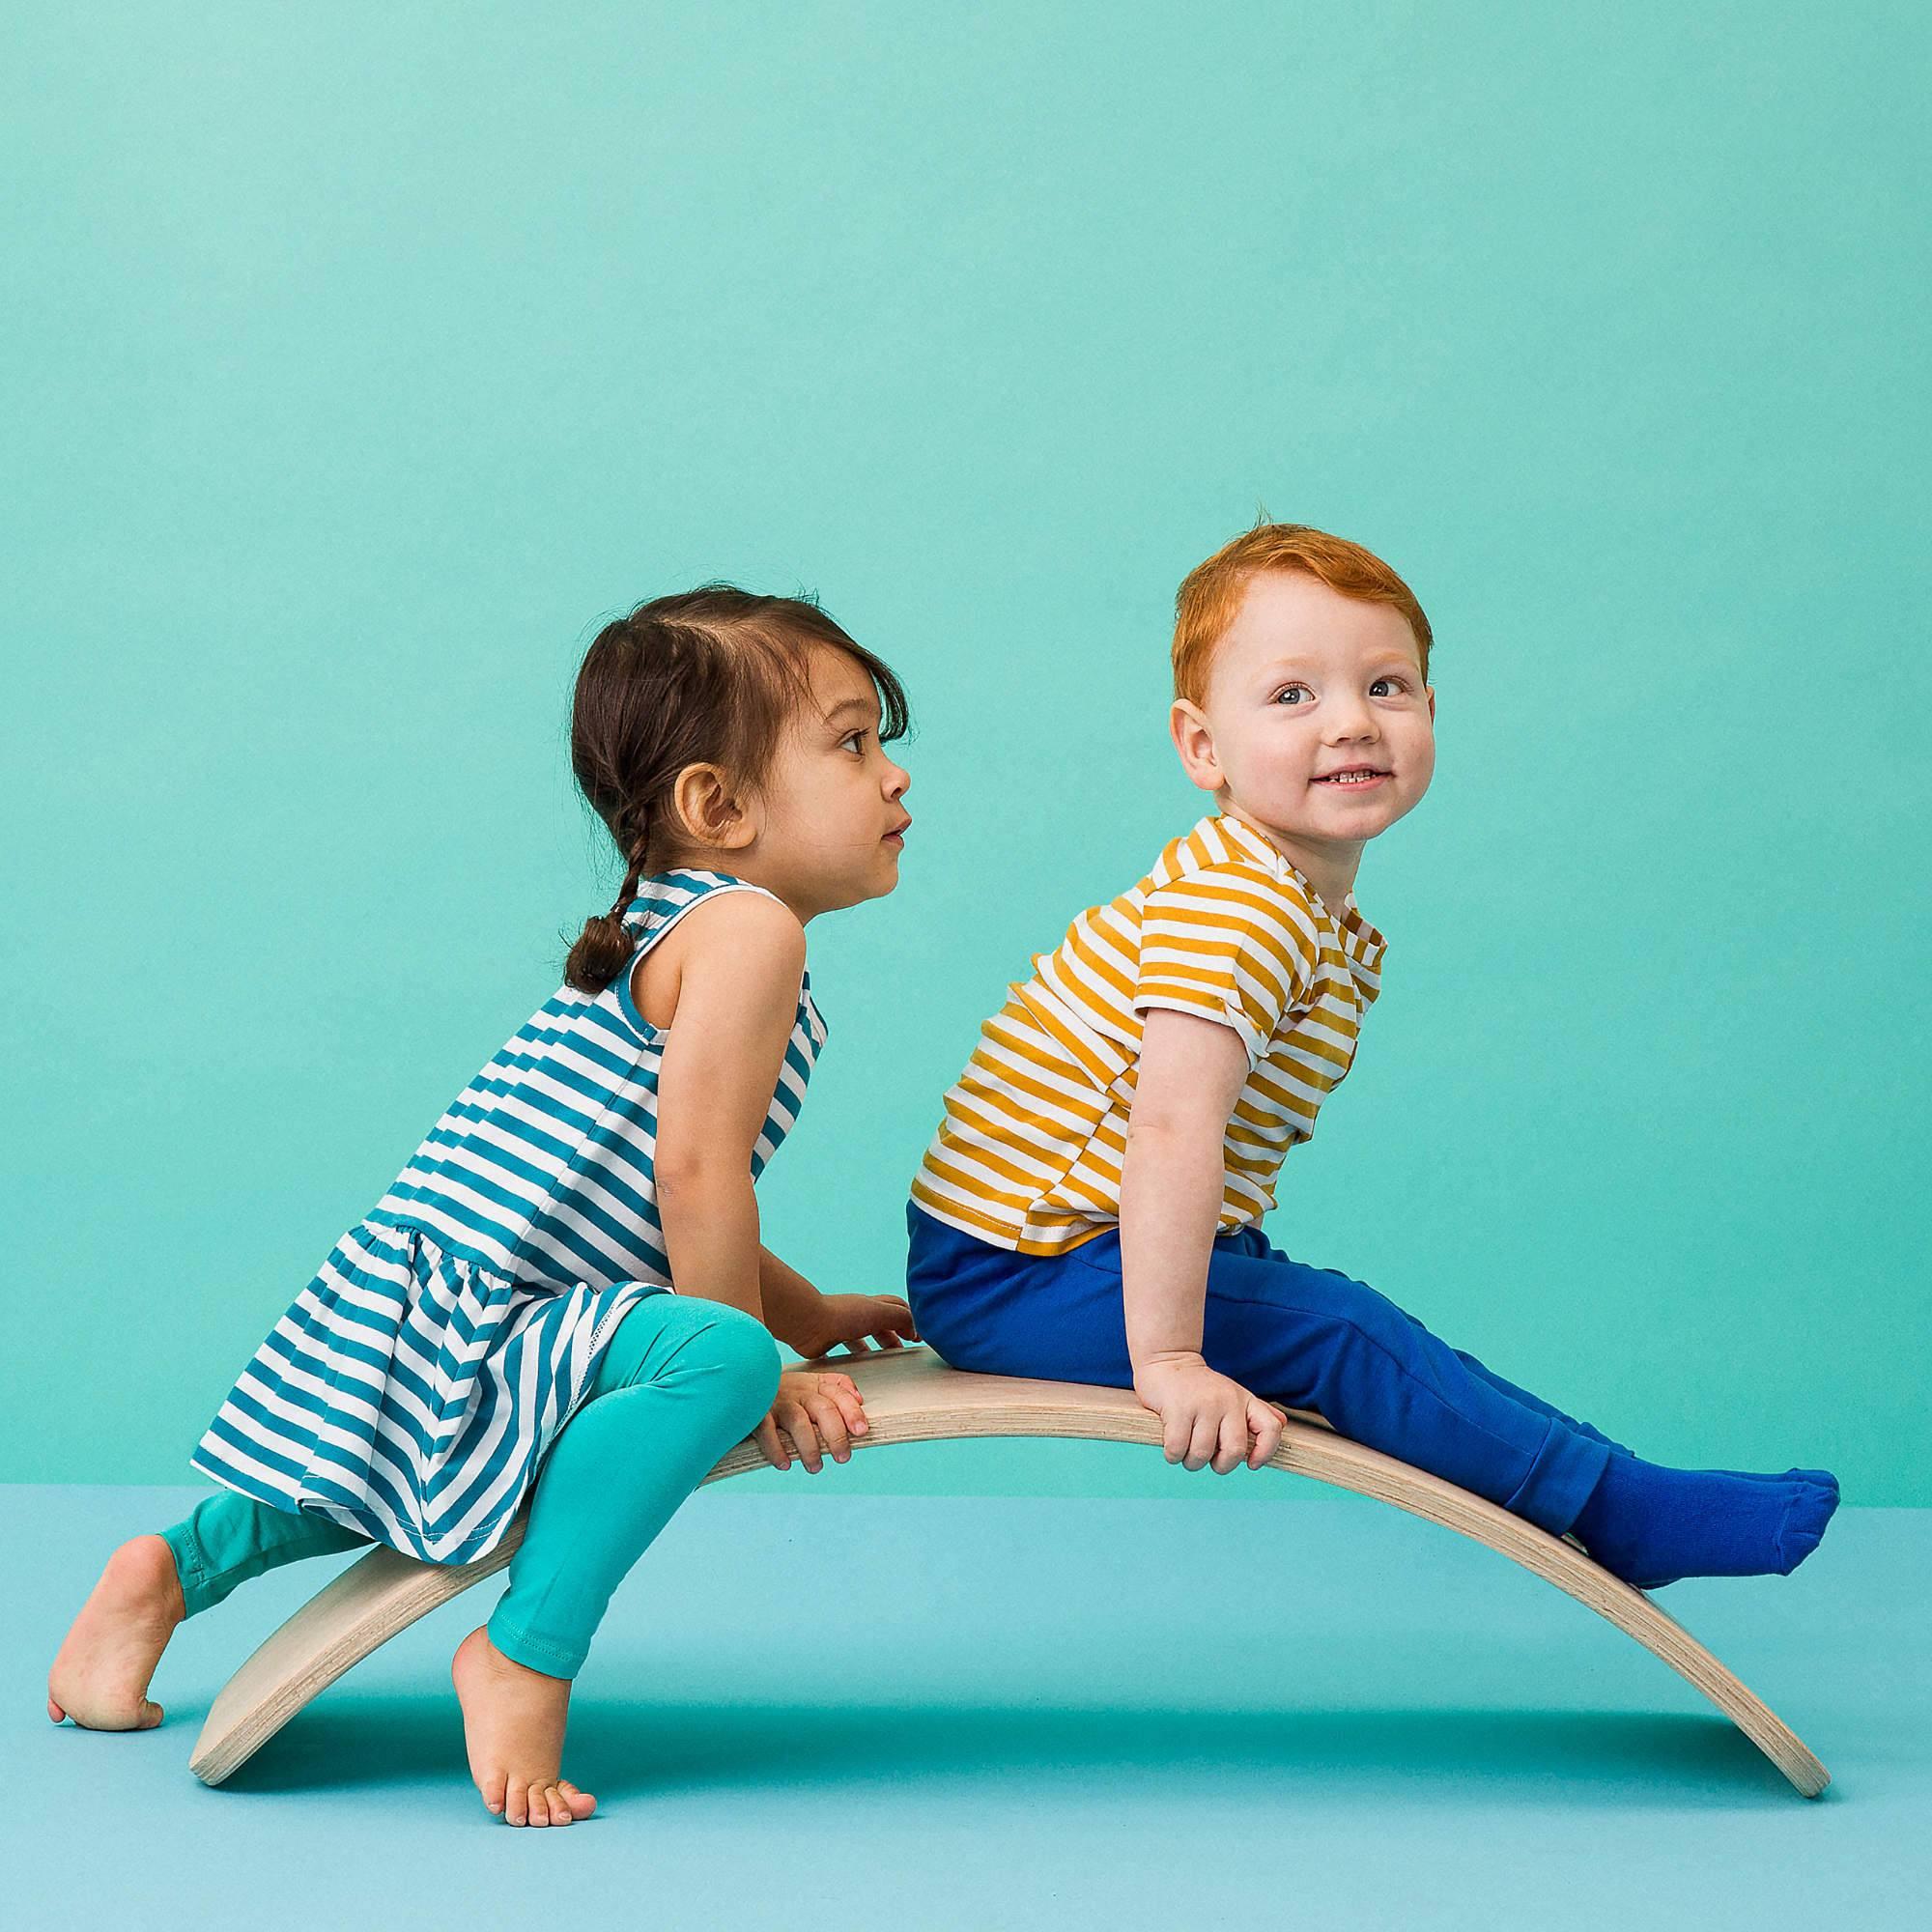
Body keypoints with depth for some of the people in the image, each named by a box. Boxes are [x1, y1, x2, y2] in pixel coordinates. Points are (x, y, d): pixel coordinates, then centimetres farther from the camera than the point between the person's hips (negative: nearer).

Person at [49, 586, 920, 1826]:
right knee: (716, 1360, -34)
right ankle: (527, 1654, -25)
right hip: (464, 1331, -11)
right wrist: (753, 1357, -12)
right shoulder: (747, 927, -13)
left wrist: (812, 1316, 23)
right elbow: (694, 1168, -23)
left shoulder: (665, 934, 19)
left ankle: (184, 1562, 38)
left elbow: (656, 1208, 24)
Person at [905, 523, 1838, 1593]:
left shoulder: (1340, 932, 9)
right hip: (1009, 1275, -10)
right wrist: (1171, 1362, -34)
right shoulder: (1239, 906, -25)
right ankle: (1620, 1506, -5)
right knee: (1338, 1336, -13)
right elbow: (1170, 1130, -33)